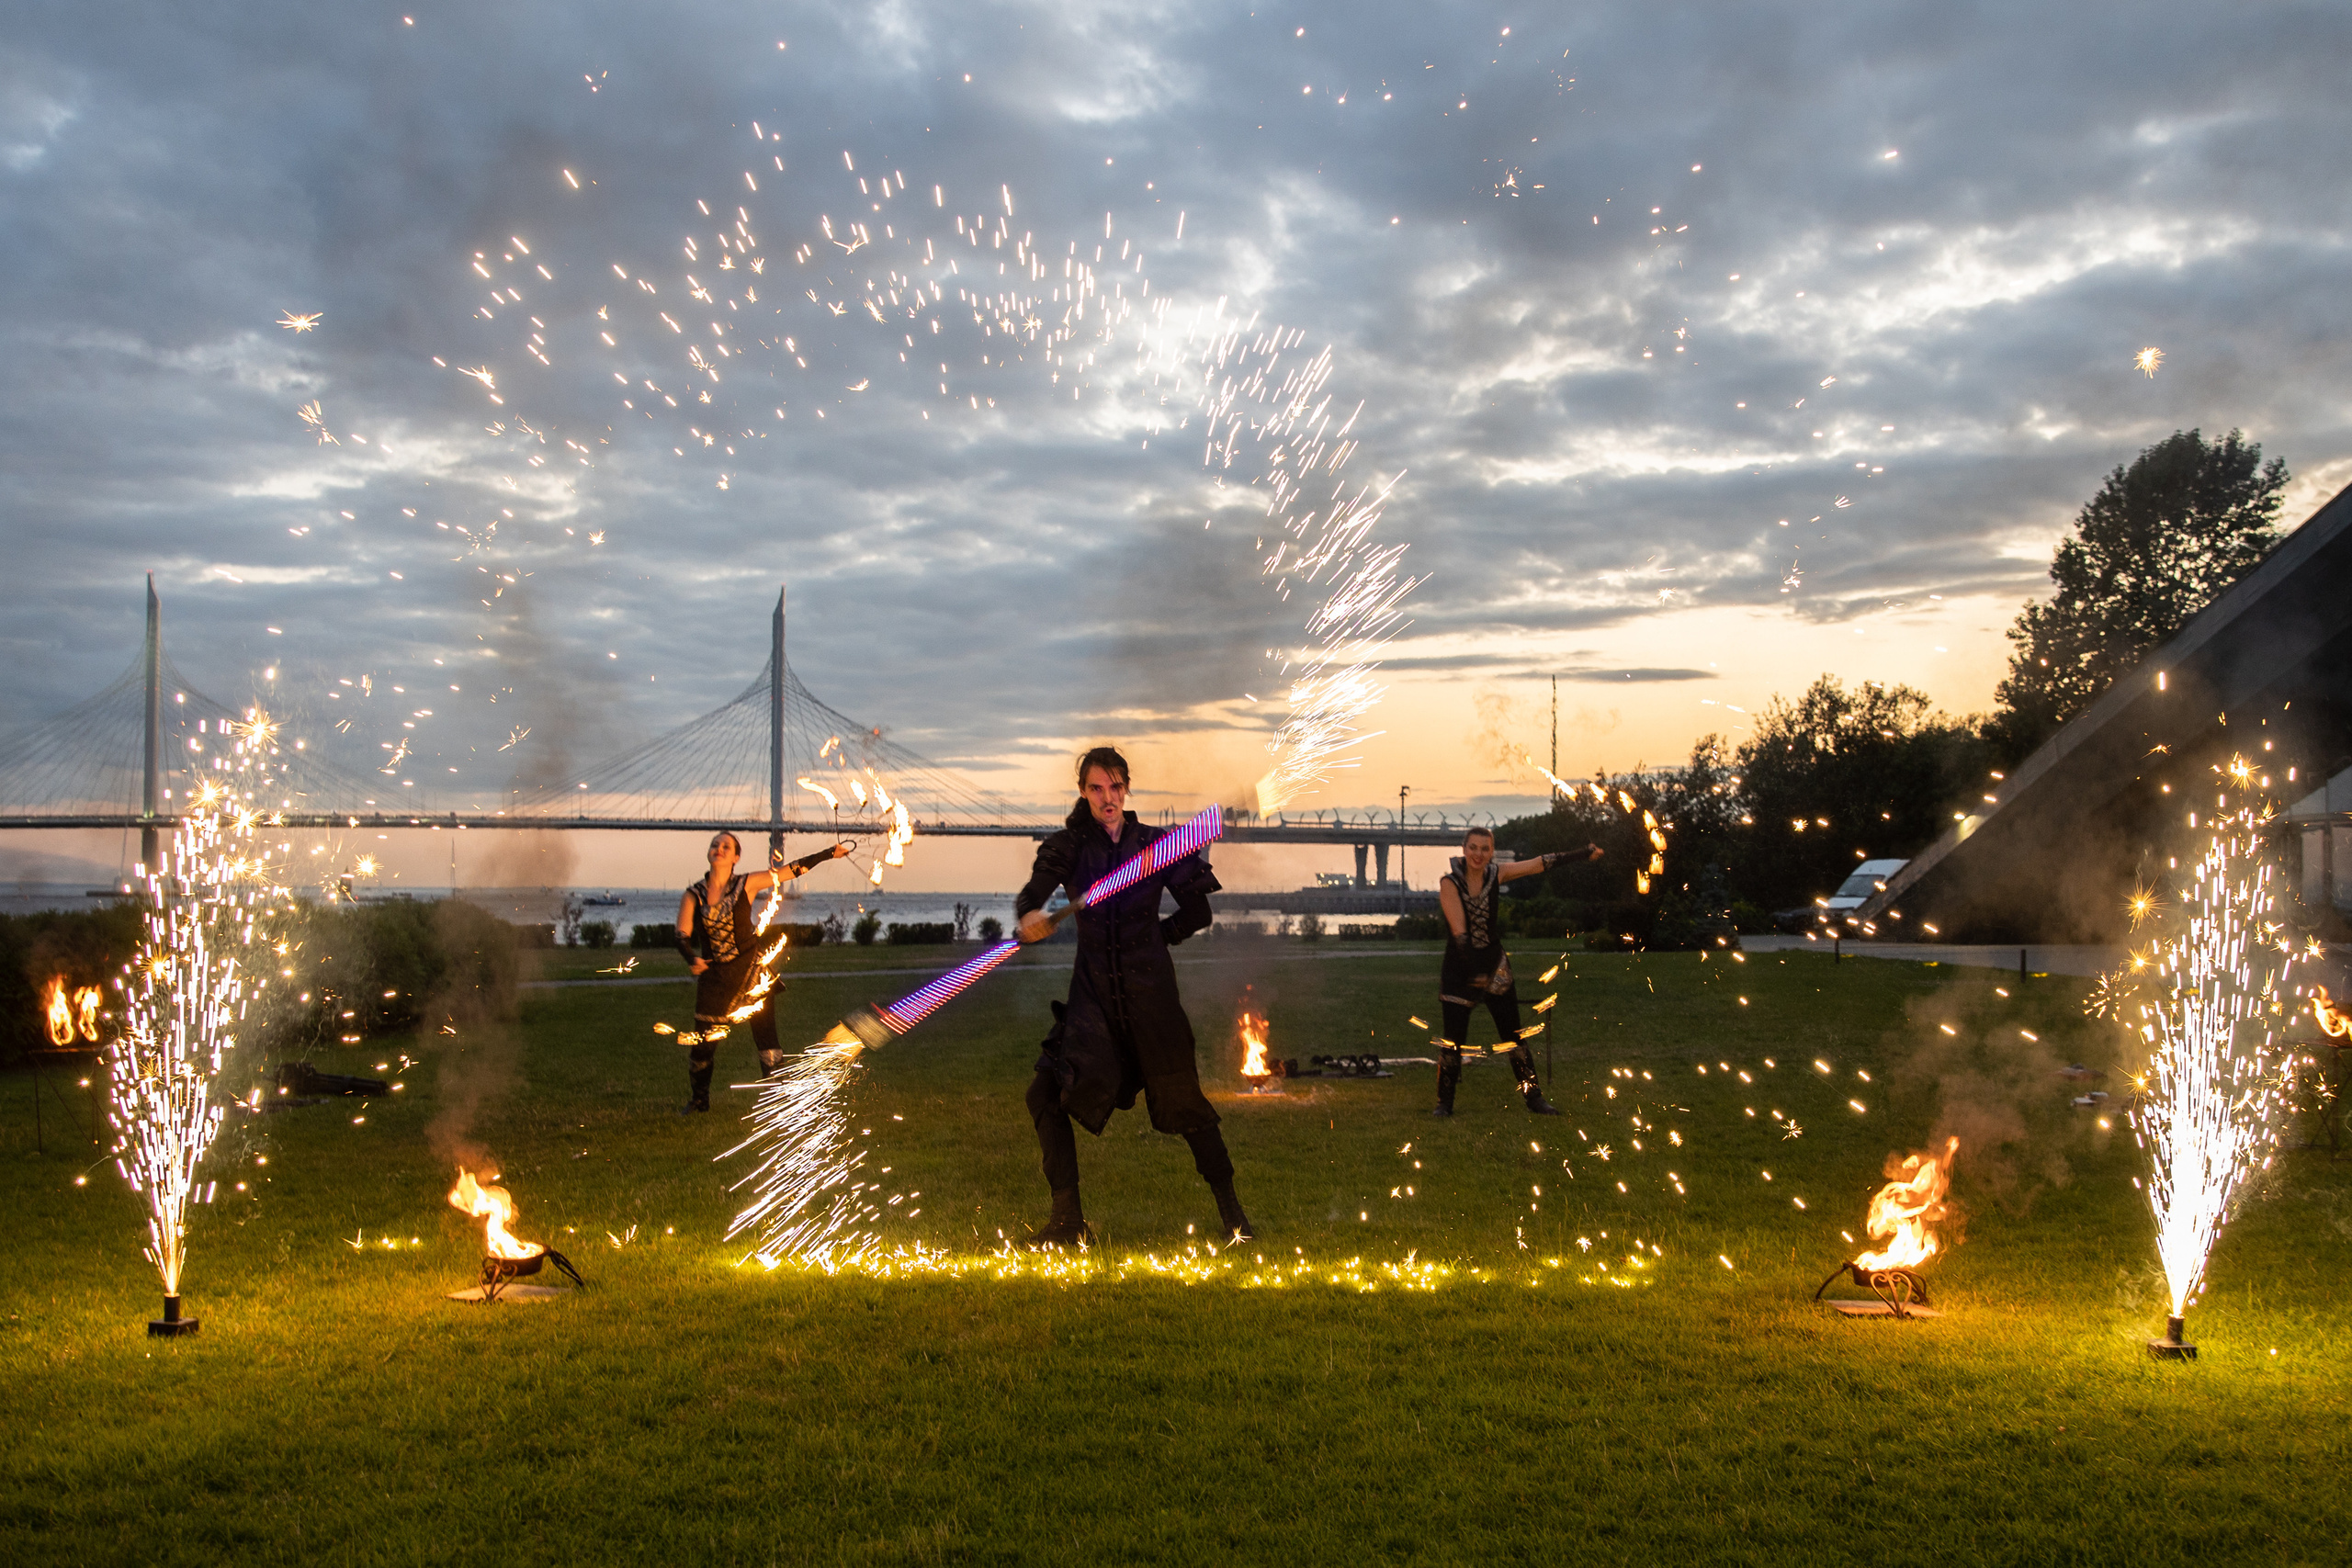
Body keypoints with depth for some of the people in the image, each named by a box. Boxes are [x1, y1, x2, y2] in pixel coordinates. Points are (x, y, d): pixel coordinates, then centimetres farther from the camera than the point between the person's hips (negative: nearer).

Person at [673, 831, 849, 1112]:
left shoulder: (747, 885, -2)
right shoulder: (694, 895, 2)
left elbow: (793, 869, 2)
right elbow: (682, 936, -8)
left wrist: (830, 853, 1)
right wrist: (692, 959, -28)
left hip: (750, 970, -2)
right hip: (714, 974, 2)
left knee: (765, 1035, -5)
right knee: (703, 1039, 5)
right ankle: (698, 1100, 26)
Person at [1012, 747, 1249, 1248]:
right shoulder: (1069, 846, 2)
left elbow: (1201, 909, 9)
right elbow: (1037, 885, -16)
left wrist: (1155, 936, 4)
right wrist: (1031, 914, -36)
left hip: (1150, 986, -1)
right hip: (1093, 987, 1)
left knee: (1183, 1098, -1)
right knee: (1047, 1093, -9)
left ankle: (1229, 1208, 15)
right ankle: (1067, 1220, 1)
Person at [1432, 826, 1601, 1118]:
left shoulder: (1496, 875, 0)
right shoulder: (1449, 883, -13)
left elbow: (1540, 863, 7)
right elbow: (1459, 930, -21)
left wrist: (1583, 853, 10)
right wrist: (1475, 970, -29)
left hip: (1494, 966, 3)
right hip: (1460, 970, -3)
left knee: (1514, 1036, 4)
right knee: (1453, 1041, -1)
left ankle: (1534, 1097, 9)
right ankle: (1445, 1103, 10)